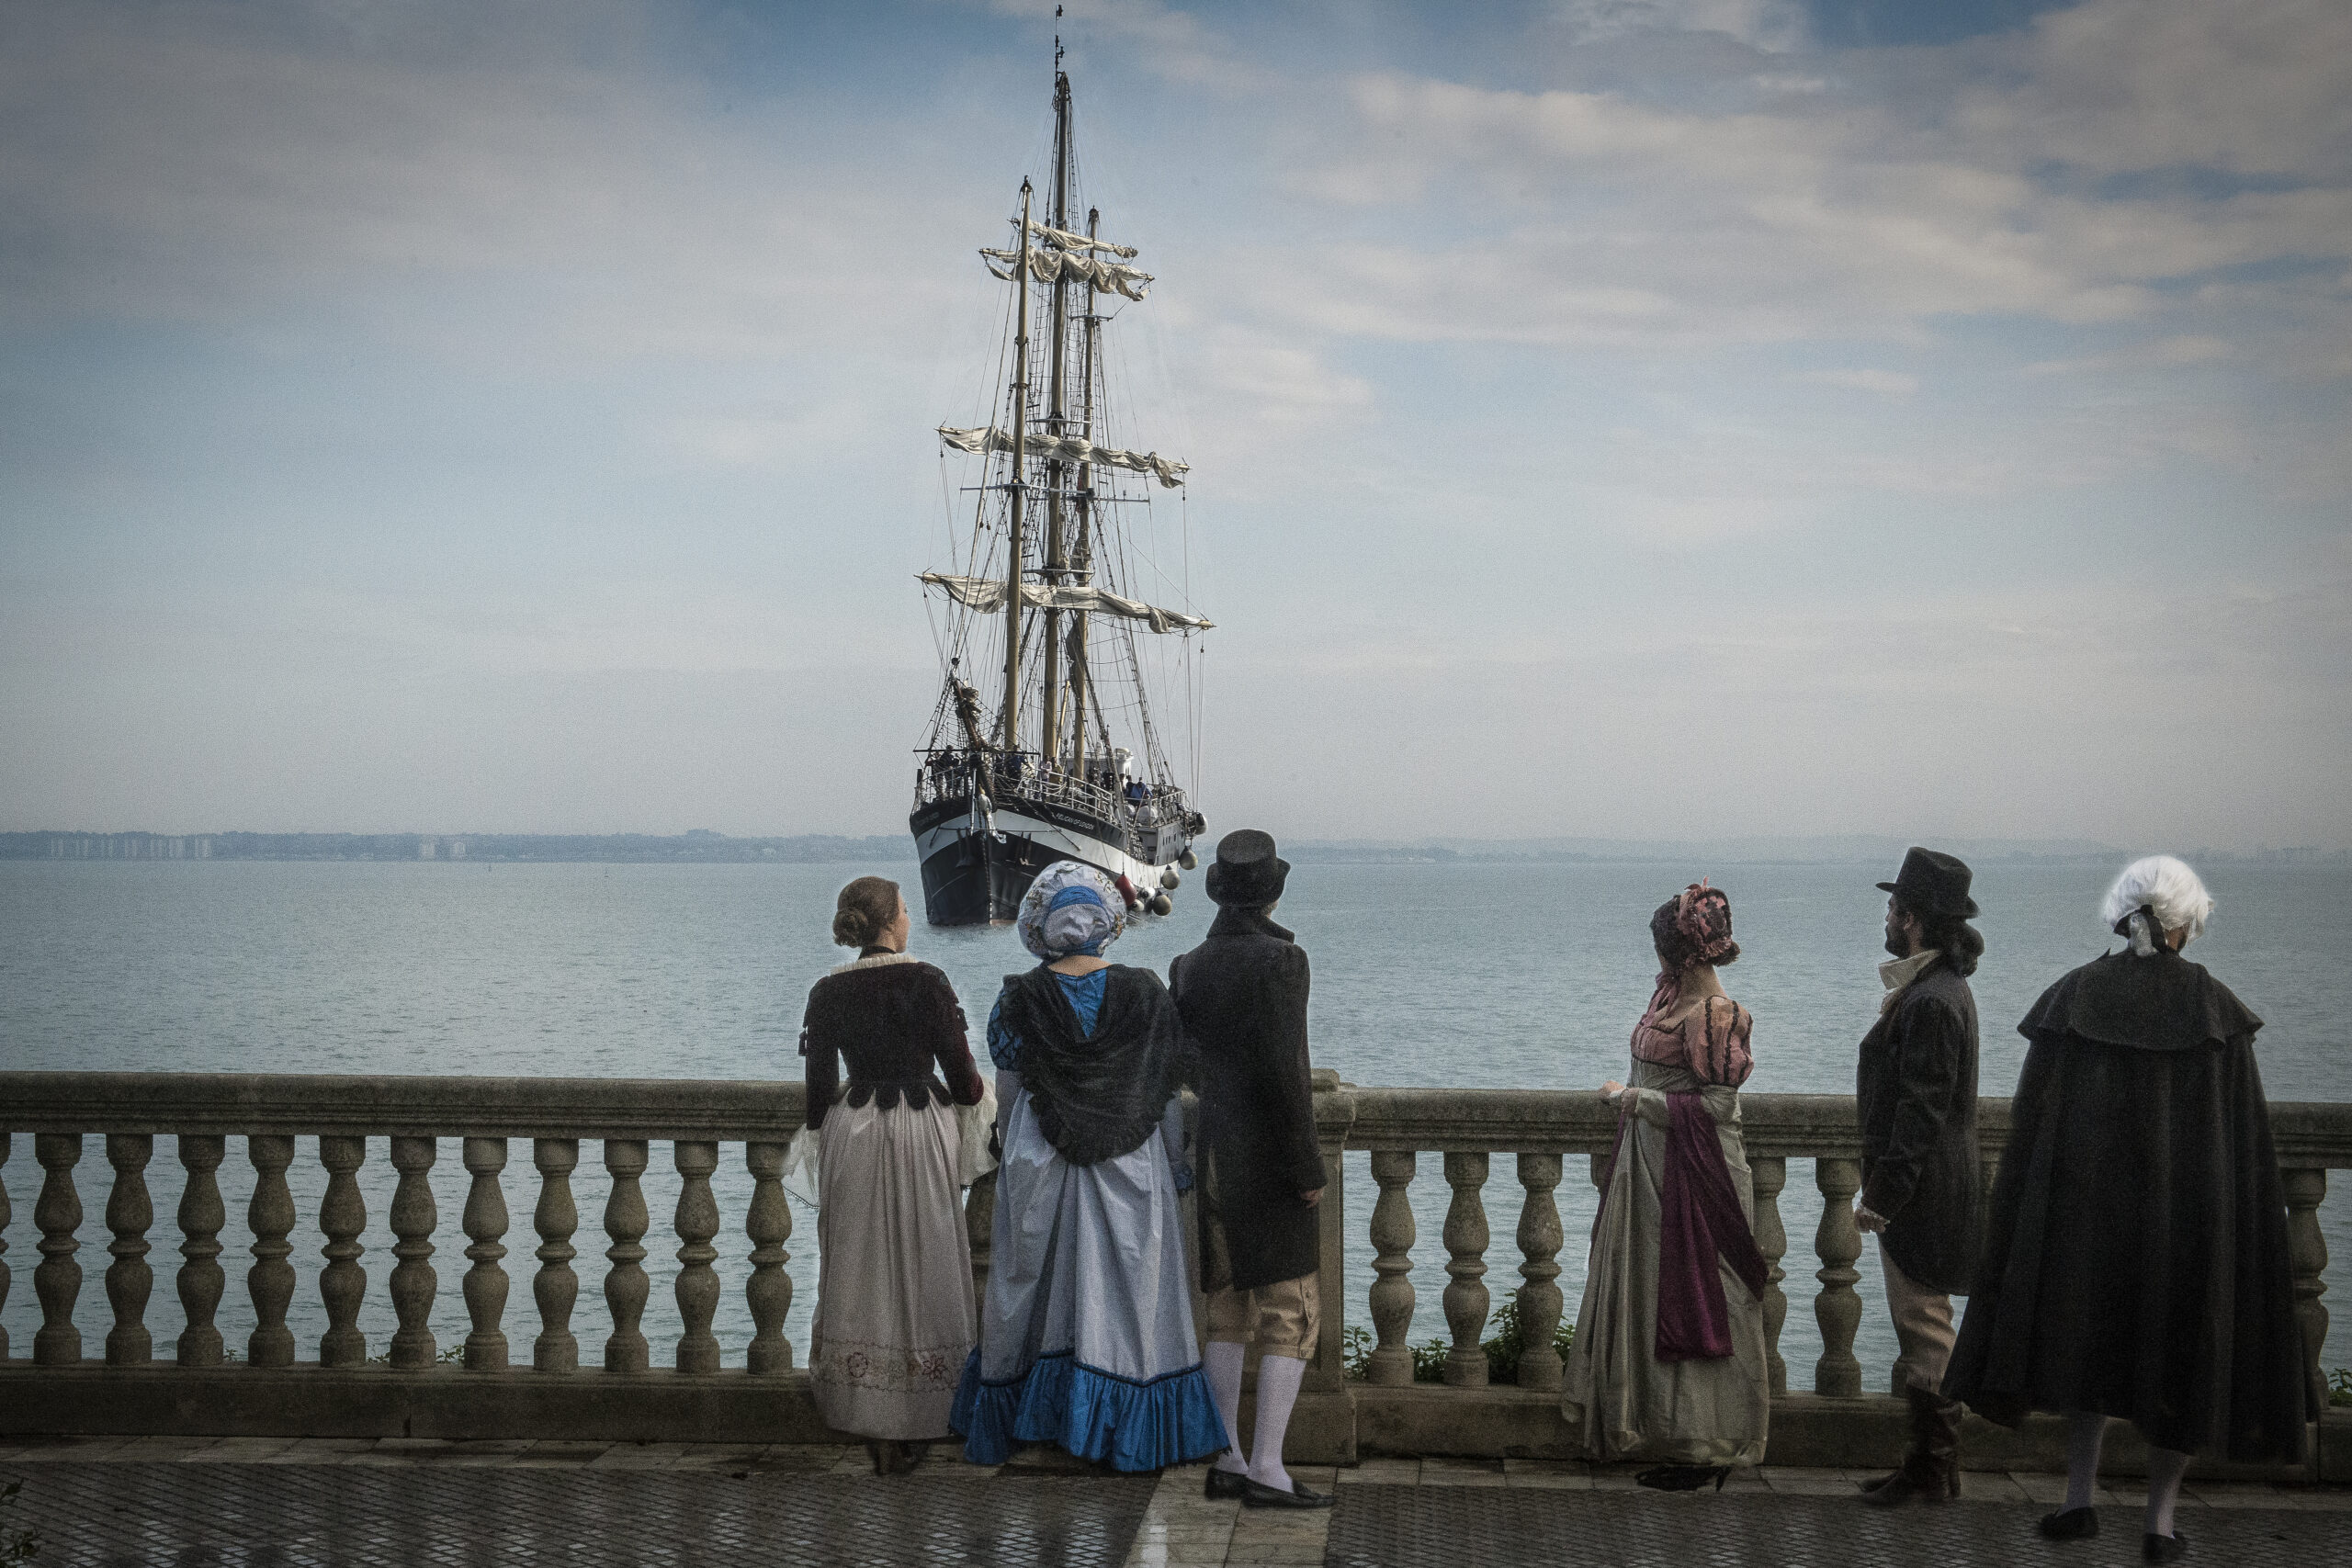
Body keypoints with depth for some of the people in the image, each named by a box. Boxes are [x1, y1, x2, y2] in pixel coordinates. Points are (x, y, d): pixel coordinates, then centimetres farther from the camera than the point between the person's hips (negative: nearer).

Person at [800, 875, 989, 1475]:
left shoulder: (827, 991, 2)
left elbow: (819, 1088, 4)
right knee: (918, 1268, 5)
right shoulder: (925, 980, -9)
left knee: (859, 1271, 9)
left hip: (850, 1134, 3)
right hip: (919, 1129, -3)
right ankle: (908, 1429, 7)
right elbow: (962, 1076, -7)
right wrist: (975, 1090, 15)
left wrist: (823, 1135, 20)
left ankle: (870, 1426, 12)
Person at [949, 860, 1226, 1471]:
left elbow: (1006, 1097, 1)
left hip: (1038, 1169, 1)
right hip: (1131, 1169, 0)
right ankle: (1131, 1434, 10)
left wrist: (1012, 1159, 17)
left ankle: (1005, 1424, 21)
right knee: (1127, 1288, 7)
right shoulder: (1146, 995, -7)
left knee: (1032, 1285, 12)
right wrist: (1176, 1167, 9)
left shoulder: (1017, 1000, -7)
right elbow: (1167, 1094, -2)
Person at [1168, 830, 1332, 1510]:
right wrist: (1308, 1165, -13)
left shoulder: (1188, 967, 7)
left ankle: (1224, 1461, 17)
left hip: (1213, 1154, 7)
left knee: (1228, 1313, 14)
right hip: (1268, 1158, -7)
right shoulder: (1280, 959, -13)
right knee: (1291, 1318, -2)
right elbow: (1284, 1069, -18)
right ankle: (1266, 1470, -6)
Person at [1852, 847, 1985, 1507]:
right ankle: (1928, 1463, 23)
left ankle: (1931, 1471, 5)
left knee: (1923, 1326, -3)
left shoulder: (1931, 1002, -21)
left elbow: (1920, 1112, -23)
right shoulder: (1939, 985, 13)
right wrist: (1882, 1187, 21)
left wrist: (1882, 1195, -21)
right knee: (1920, 1325, 15)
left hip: (1922, 1196, -11)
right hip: (1922, 1192, 11)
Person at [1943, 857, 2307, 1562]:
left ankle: (2079, 1495, 10)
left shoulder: (2072, 996, -4)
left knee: (2089, 1341, 17)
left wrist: (2027, 1227, 3)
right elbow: (2247, 1135, -4)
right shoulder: (2215, 1007, -5)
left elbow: (2030, 1120, -4)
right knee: (2180, 1351, 11)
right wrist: (2244, 1232, 4)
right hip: (2189, 1207, -1)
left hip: (2085, 1202, 1)